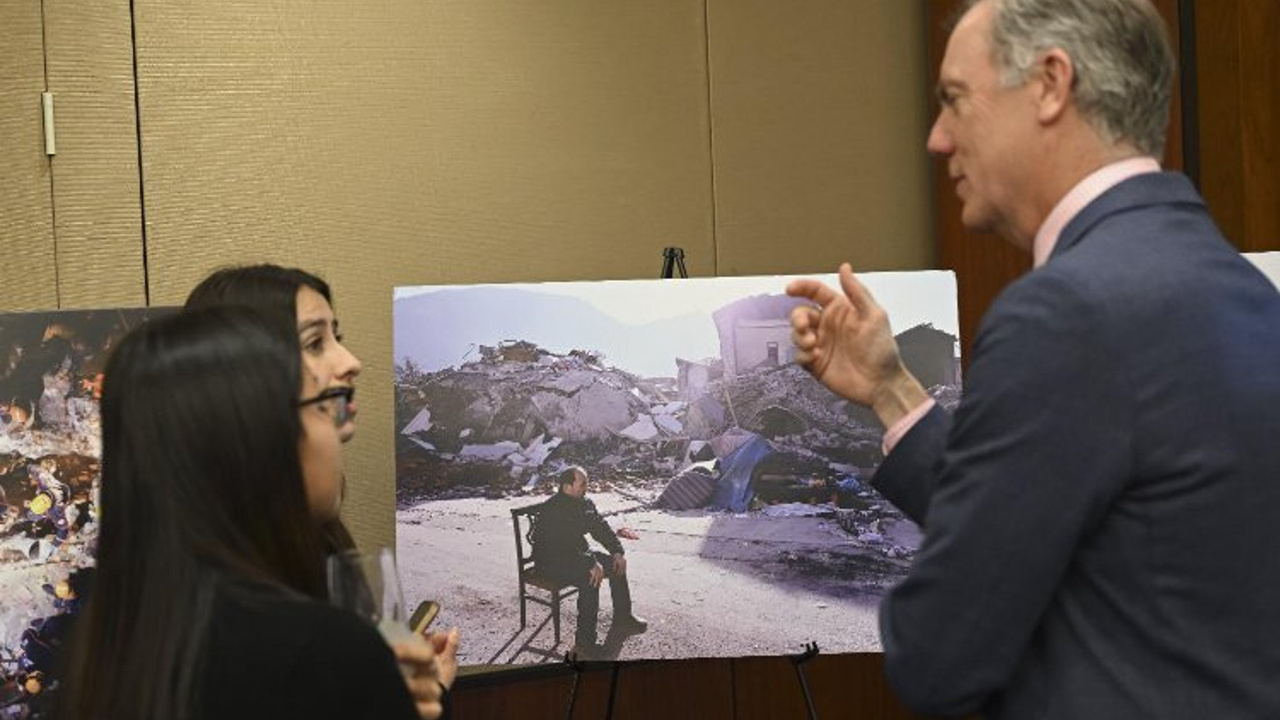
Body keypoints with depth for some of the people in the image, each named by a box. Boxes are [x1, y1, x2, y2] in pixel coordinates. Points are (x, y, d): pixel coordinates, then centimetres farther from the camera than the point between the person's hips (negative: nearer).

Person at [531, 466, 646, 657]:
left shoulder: (584, 504, 3)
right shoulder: (552, 511, -26)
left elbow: (601, 527, 8)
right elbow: (563, 547, -32)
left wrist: (618, 551, -7)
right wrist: (591, 563, -36)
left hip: (577, 555, 9)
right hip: (550, 562, -9)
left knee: (617, 564, 0)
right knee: (590, 578, -32)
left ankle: (622, 618, 17)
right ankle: (584, 643, -31)